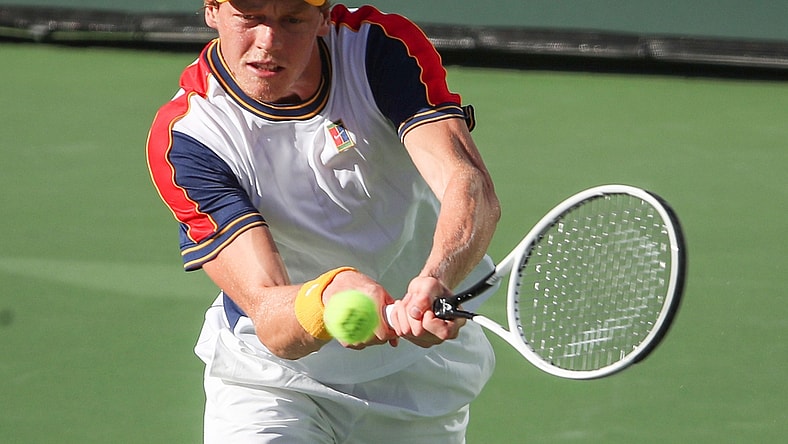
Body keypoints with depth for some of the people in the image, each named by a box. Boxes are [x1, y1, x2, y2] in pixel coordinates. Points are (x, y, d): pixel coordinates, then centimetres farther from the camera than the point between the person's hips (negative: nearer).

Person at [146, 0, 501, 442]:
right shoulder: (185, 136, -22)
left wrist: (436, 280, -54)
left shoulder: (384, 48, -19)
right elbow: (270, 321, -30)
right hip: (269, 383, -2)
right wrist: (329, 296, -54)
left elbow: (470, 185, -33)